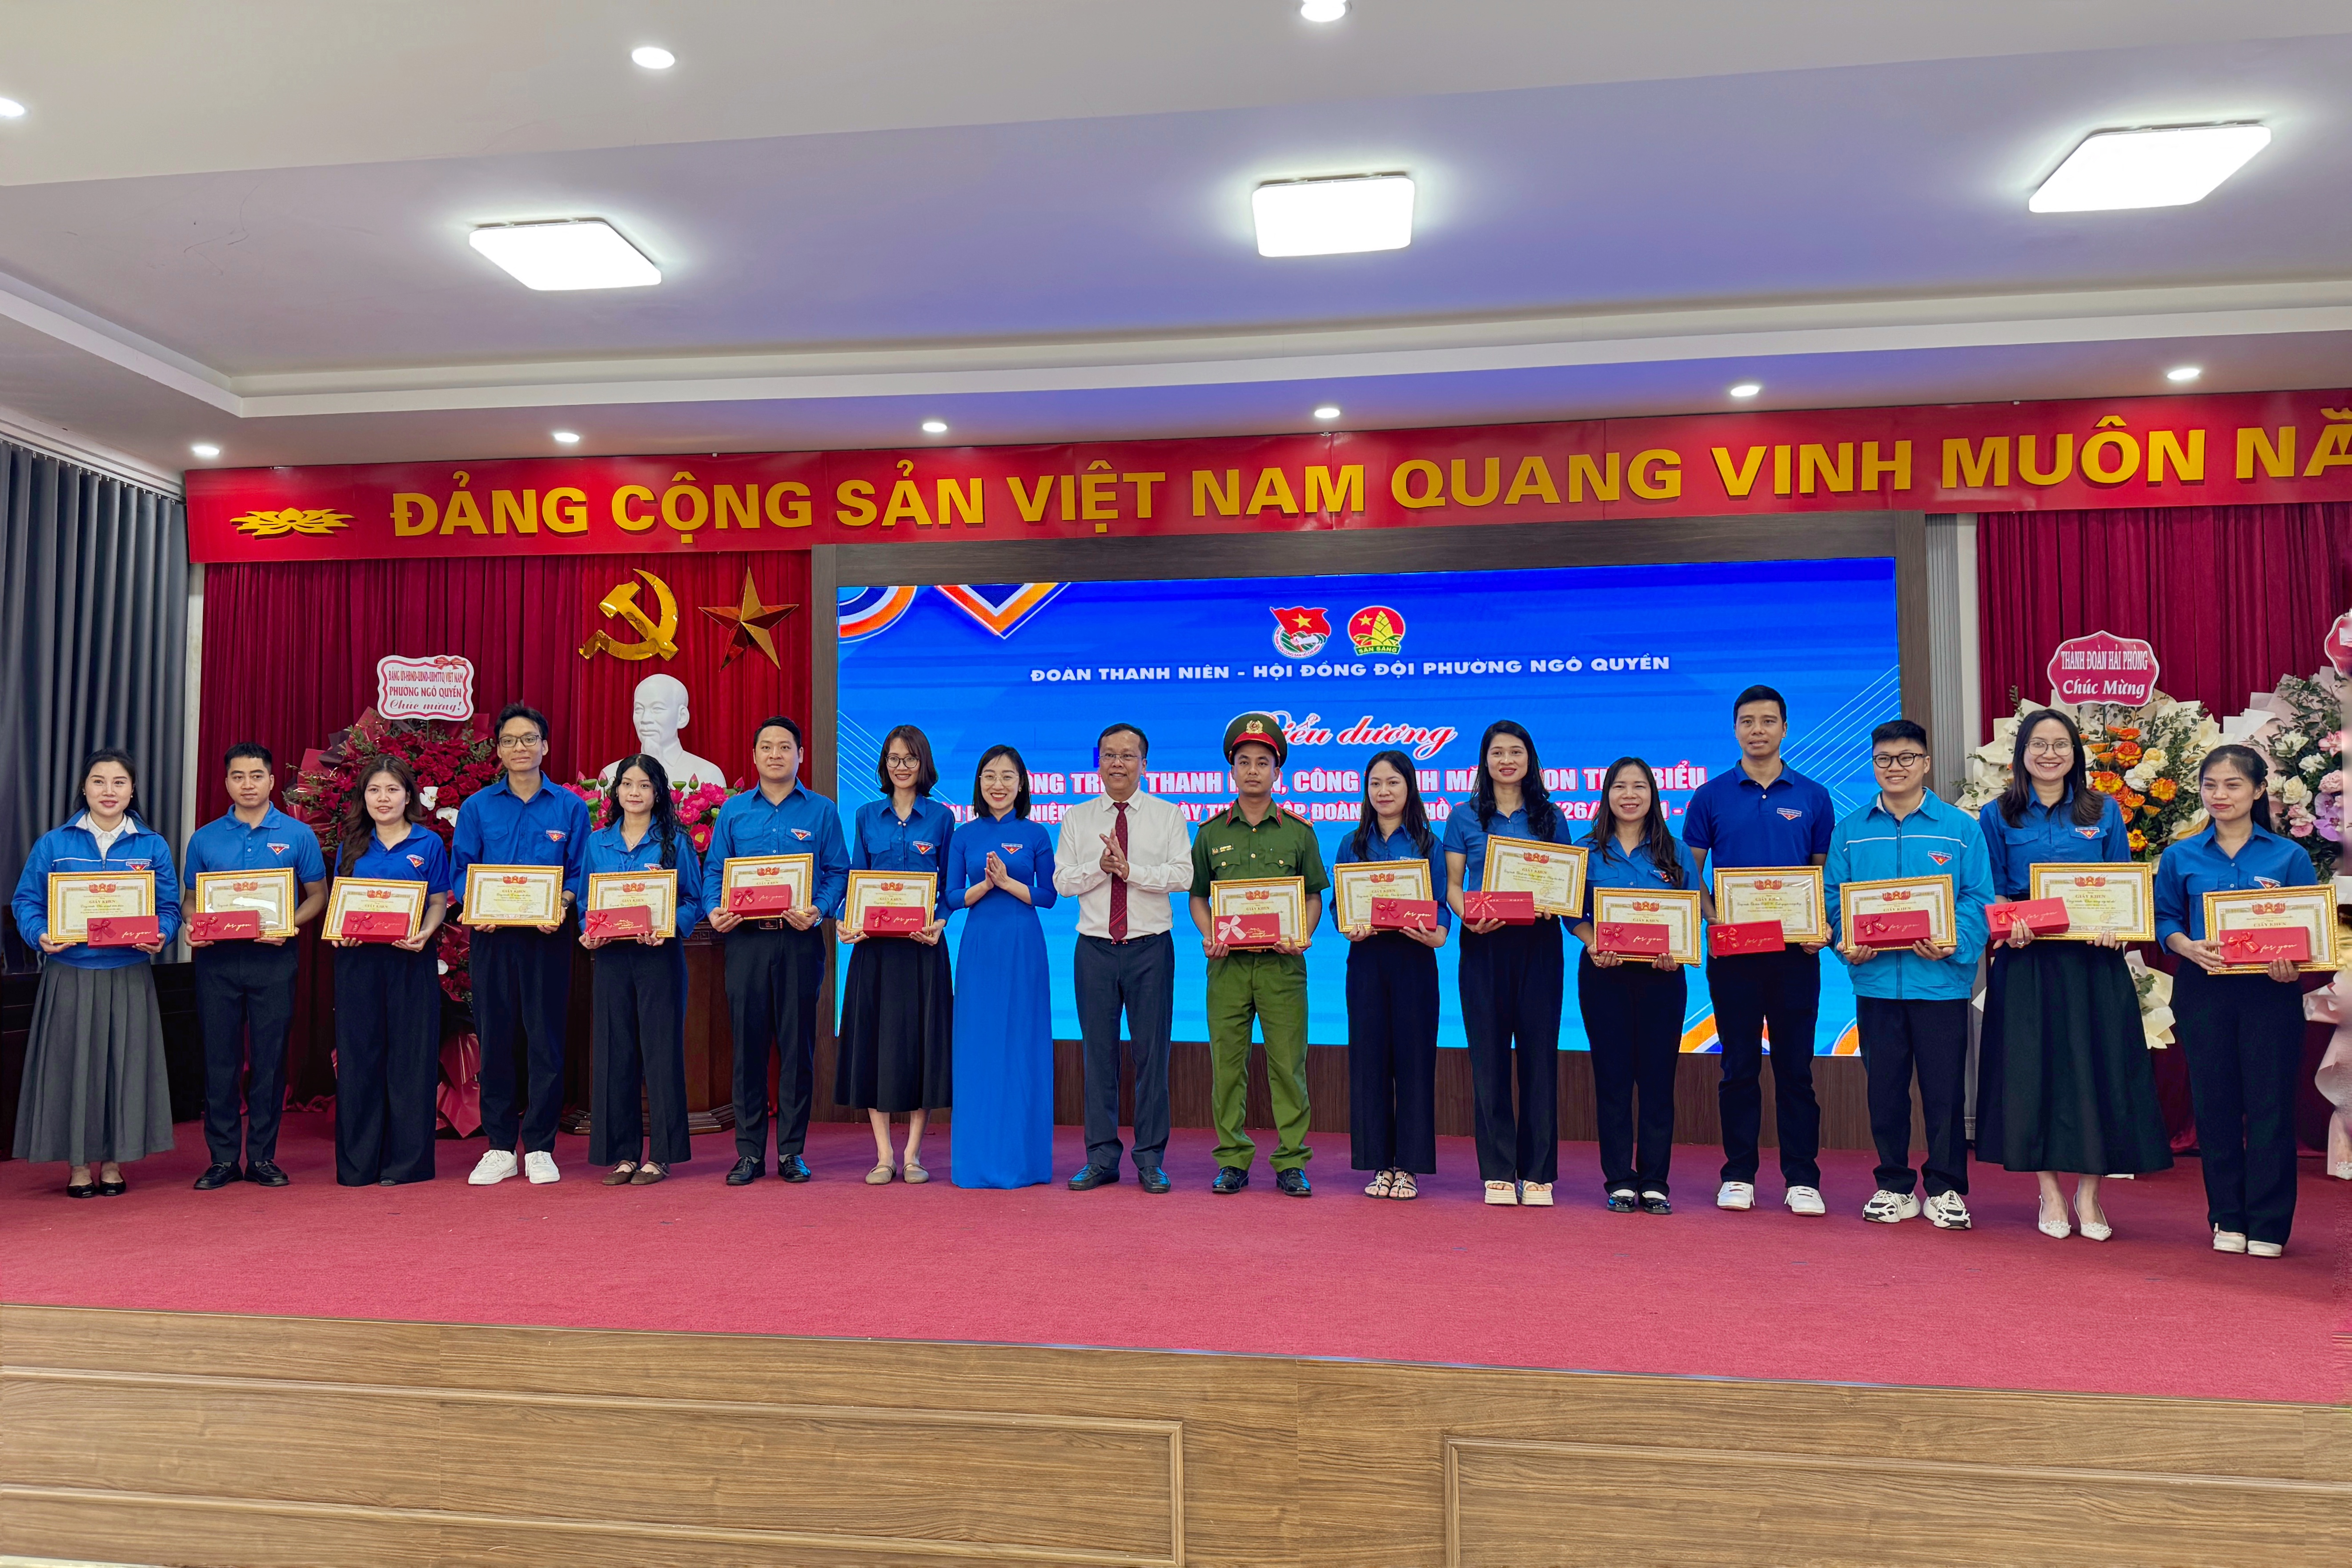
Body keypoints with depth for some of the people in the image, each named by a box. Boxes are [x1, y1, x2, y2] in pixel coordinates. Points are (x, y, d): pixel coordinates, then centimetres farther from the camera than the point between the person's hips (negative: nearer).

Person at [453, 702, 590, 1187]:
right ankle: (499, 1148, 14)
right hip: (493, 937, 1)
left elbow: (579, 873, 4)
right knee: (496, 1039, 5)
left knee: (546, 1039, 0)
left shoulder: (570, 807, 6)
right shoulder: (477, 807, 9)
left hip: (546, 936, -1)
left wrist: (560, 908, -15)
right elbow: (460, 872, 6)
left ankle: (540, 1148, 9)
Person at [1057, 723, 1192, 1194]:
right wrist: (1101, 866, -13)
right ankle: (1101, 1159, 15)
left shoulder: (1168, 815, 5)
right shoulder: (1077, 819, 10)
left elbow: (1183, 875, -7)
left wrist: (1131, 869, -16)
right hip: (1094, 948, 2)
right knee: (1100, 1053, 5)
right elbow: (1062, 881, 2)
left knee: (1151, 1053, 1)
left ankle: (1150, 1160, 11)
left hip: (1150, 948, -1)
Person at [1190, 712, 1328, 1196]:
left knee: (1288, 1063, 0)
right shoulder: (1211, 832, 9)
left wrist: (1302, 935, -7)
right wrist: (1209, 936, -5)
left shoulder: (1298, 832, 8)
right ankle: (1233, 1160, 13)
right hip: (1227, 963, 1)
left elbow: (1315, 896, 10)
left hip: (1281, 962, -1)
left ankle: (1291, 1161, 9)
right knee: (1227, 1063, 3)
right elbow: (1197, 896, 12)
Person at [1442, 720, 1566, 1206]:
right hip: (1484, 945, 0)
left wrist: (1553, 904, -12)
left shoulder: (1550, 816, 10)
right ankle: (1498, 1171, 8)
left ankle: (1538, 1173, 8)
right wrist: (1469, 916, -14)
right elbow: (1451, 884, 6)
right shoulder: (1464, 817, 8)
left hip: (1538, 943, 0)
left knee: (1539, 1052, 0)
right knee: (1489, 1054, 1)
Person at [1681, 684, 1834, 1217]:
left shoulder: (1813, 797, 6)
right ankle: (1738, 1175, 14)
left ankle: (1802, 1179, 12)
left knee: (1795, 1066, 5)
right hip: (1731, 949, 0)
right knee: (1739, 1066, 6)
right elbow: (1690, 872, 6)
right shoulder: (1711, 796, 4)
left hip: (1795, 951, 0)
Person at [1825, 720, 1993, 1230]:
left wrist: (1954, 945, -18)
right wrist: (1847, 943, -12)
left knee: (1944, 1090, 4)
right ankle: (1895, 1186, 21)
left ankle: (1946, 1190, 17)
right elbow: (1834, 898, 6)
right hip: (1875, 979, 2)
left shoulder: (1960, 828, 3)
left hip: (1941, 980, -2)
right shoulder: (1850, 831, 8)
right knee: (1884, 1088, 9)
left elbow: (1978, 900, -2)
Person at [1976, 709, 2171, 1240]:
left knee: (2095, 1069, 2)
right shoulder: (1997, 817, 5)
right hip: (2026, 962, -1)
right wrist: (2008, 930, -15)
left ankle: (2089, 1192, 16)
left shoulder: (2105, 812, 8)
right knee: (2032, 1070, 2)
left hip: (2092, 961, 1)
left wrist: (2112, 926, -13)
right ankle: (2050, 1193, 15)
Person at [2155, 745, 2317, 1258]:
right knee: (2214, 1102, 6)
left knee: (2270, 1103, 1)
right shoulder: (2180, 857, 6)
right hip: (2204, 990, 1)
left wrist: (2293, 964, -16)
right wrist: (2189, 948, -12)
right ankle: (2228, 1219, 18)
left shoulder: (2290, 856, 2)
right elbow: (2165, 920, 8)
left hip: (2271, 991, -1)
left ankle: (2268, 1225, 11)